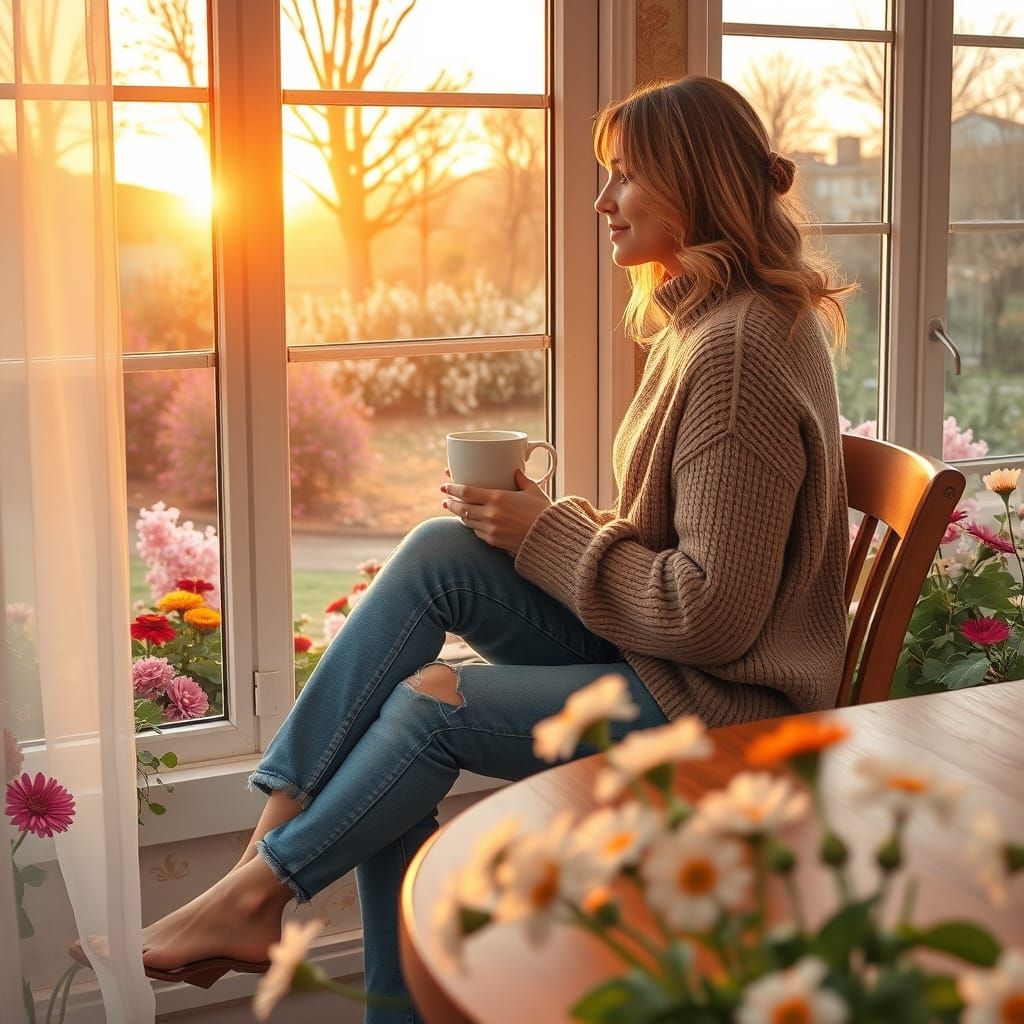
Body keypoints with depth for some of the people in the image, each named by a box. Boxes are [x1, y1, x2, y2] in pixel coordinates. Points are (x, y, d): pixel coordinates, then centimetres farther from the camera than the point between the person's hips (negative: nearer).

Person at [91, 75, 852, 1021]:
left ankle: (262, 889, 5)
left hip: (718, 700, -9)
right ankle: (279, 825, -11)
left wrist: (549, 537, -14)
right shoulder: (704, 321, 11)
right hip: (651, 649, 9)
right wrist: (546, 521, 0)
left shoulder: (741, 350, -21)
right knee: (438, 551, -10)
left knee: (432, 705, -17)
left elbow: (714, 613, -24)